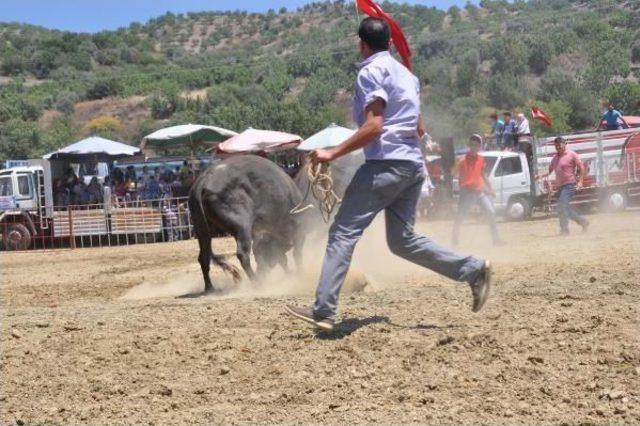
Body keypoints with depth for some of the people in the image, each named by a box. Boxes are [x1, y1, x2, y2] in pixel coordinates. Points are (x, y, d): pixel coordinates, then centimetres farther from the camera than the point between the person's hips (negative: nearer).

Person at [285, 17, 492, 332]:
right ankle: (473, 270, 4)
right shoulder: (406, 74, 20)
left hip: (386, 163, -9)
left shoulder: (371, 72, -5)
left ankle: (323, 311, -14)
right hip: (413, 164, 9)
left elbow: (373, 126, -16)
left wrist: (332, 154, -15)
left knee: (343, 232, -8)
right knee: (402, 240, 13)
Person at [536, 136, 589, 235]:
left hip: (570, 185, -8)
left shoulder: (572, 155, -3)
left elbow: (581, 167, -6)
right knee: (565, 208, 8)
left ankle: (564, 229, -19)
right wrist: (541, 175, 1)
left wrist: (580, 181, -15)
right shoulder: (555, 158, 17)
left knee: (562, 205, -20)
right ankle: (583, 222, 24)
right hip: (560, 186, 8)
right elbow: (550, 170, 20)